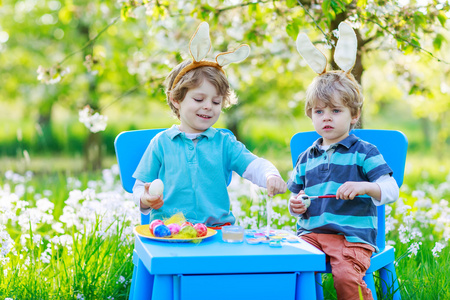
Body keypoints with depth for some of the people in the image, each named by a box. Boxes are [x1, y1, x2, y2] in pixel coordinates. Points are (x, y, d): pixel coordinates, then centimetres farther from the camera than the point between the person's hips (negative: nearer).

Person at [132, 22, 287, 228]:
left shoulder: (224, 142, 13)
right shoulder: (162, 143, 8)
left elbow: (253, 165, 2)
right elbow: (140, 187, 11)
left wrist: (271, 177, -21)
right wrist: (147, 200, -13)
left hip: (218, 227, 2)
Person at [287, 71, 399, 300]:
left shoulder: (364, 152, 3)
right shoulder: (306, 158, 18)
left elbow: (391, 191, -5)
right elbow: (297, 194, 26)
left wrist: (364, 187, -24)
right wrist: (296, 207, 2)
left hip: (353, 235, -4)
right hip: (310, 233, 4)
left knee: (345, 276, -30)